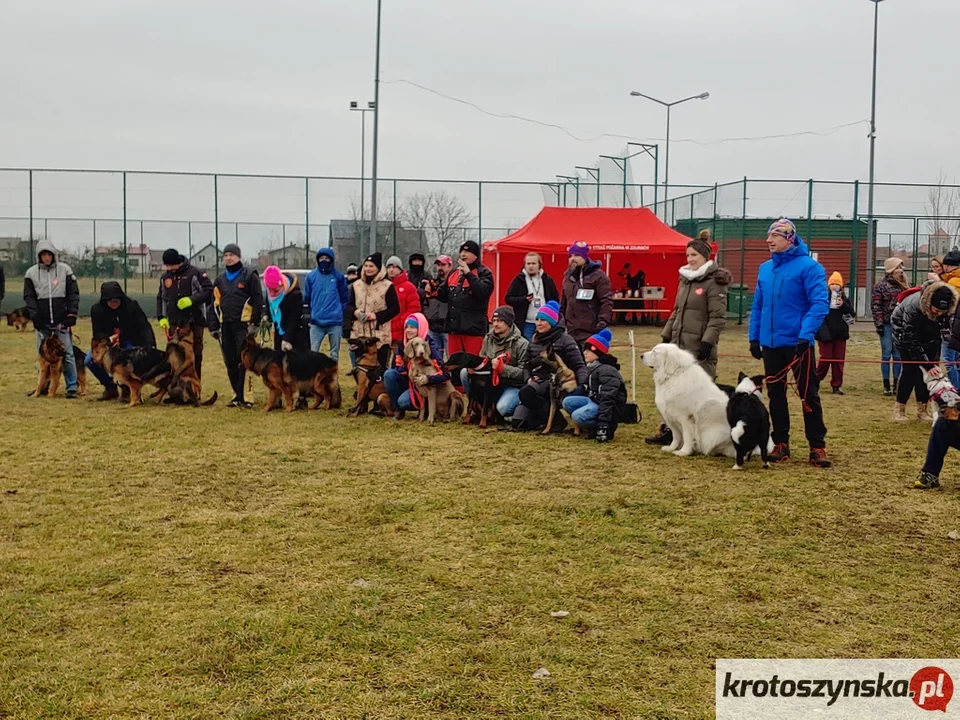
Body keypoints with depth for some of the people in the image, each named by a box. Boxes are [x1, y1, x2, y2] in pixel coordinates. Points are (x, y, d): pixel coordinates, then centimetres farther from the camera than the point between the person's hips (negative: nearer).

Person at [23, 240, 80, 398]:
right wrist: (35, 318, -6)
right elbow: (29, 297, 3)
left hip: (62, 321, -2)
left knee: (67, 354, -3)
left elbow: (73, 294, 2)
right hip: (42, 322, 2)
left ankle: (72, 388, 1)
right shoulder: (31, 273, 3)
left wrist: (72, 315, -5)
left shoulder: (65, 270, 1)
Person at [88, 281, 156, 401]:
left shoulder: (132, 306, -16)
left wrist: (150, 346, -35)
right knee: (89, 361, -19)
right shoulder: (97, 310, -13)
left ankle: (127, 387, 1)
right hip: (107, 343, 2)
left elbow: (144, 327, -19)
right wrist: (109, 339, -34)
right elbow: (97, 334, -10)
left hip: (130, 343, -2)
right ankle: (110, 387, 3)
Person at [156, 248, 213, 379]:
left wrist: (192, 300, -20)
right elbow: (160, 298, 19)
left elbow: (209, 290, -9)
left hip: (194, 321, -4)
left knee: (195, 353, 4)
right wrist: (161, 317, 9)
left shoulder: (195, 273, -7)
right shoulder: (165, 277, 10)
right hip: (174, 323, 4)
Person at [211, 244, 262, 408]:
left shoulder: (250, 275, 0)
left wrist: (254, 323, -11)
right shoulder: (220, 279, 18)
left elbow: (257, 301, -5)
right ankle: (238, 395, 15)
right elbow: (215, 304, 19)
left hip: (243, 325, -6)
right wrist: (214, 326, 13)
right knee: (230, 362, 6)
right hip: (225, 326, 6)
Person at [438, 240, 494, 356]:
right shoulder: (454, 273, 17)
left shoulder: (484, 272, -3)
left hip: (473, 327, -7)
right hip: (454, 325, 7)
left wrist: (468, 273, -22)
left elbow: (483, 292, -21)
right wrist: (435, 291, 2)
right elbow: (445, 296, 23)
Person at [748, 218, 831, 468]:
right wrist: (754, 336, 9)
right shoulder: (765, 269, 9)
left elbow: (820, 303, -14)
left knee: (808, 395, 0)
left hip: (797, 342, -6)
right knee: (775, 395, 11)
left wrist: (806, 334, -23)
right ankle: (781, 444, 21)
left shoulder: (808, 267, -9)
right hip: (770, 343, 6)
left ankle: (817, 447, 6)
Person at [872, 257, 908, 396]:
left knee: (898, 356, 6)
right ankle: (886, 386, 4)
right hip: (887, 325, -5)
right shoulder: (880, 286, -3)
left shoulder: (903, 286, 12)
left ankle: (896, 385, 11)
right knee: (886, 355, 0)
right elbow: (875, 306, -6)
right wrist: (879, 324, -12)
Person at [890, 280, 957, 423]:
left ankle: (922, 409, 4)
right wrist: (928, 365, -38)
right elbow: (911, 341, -36)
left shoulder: (950, 308, -27)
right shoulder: (913, 307, -40)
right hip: (905, 332, -4)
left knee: (929, 369, -5)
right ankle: (899, 409, -4)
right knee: (910, 368, -14)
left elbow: (944, 325, -6)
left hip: (930, 336, 4)